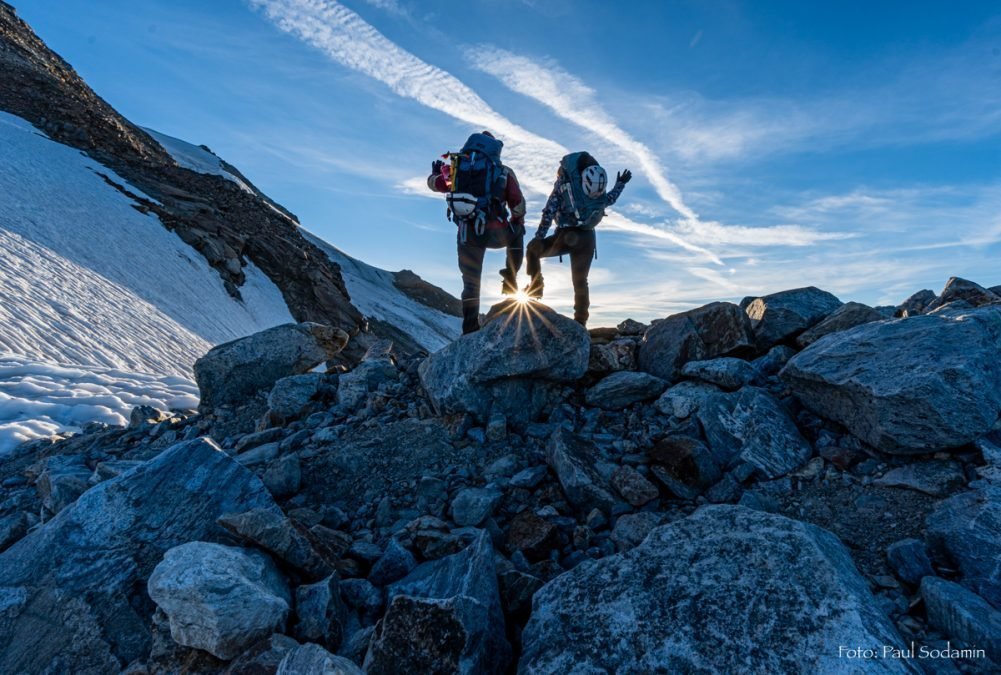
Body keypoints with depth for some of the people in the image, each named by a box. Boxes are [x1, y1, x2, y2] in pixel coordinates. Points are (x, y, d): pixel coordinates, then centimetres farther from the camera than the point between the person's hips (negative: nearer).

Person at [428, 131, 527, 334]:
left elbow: (434, 183, 23)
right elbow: (518, 204, 9)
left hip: (467, 235, 2)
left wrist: (436, 172, 46)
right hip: (495, 232, -1)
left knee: (470, 282, 12)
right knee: (517, 235, 32)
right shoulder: (503, 172, 8)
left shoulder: (456, 166, 12)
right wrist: (518, 222, 29)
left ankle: (470, 329, 10)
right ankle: (510, 281, 21)